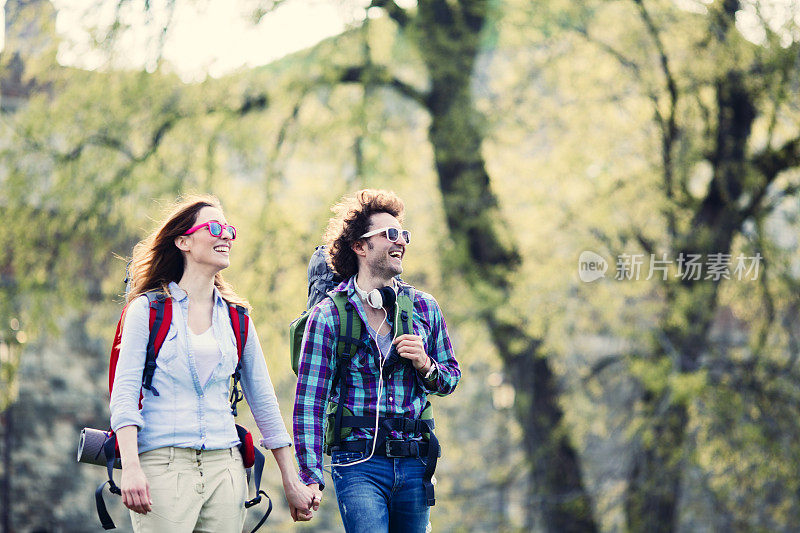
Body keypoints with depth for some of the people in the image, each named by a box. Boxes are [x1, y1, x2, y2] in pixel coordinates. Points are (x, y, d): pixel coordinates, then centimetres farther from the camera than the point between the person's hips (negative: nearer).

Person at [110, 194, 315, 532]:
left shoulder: (236, 318, 14)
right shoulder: (148, 309, 3)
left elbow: (263, 401, 17)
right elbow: (124, 394, -5)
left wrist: (291, 482, 14)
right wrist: (131, 467, -19)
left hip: (224, 467, 4)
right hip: (163, 466, -4)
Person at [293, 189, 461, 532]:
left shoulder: (425, 307, 10)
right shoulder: (328, 316, -2)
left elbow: (451, 378, 19)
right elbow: (309, 402, -5)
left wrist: (425, 365, -5)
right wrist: (311, 477, -12)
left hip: (414, 464, 4)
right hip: (359, 464, -4)